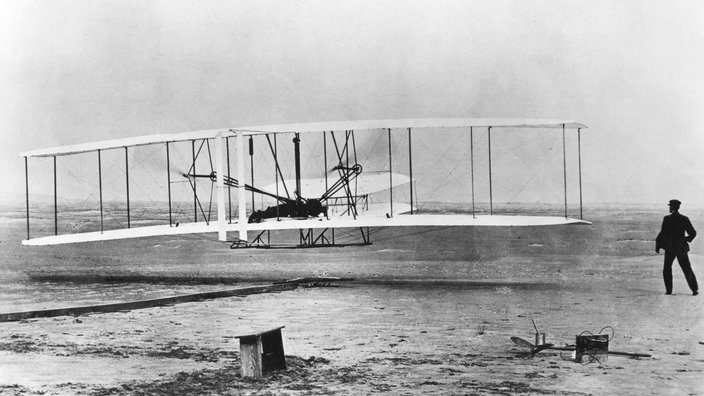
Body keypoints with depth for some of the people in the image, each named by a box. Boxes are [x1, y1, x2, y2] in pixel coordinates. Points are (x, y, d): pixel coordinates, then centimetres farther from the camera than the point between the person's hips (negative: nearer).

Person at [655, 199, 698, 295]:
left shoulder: (667, 219, -9)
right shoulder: (684, 219, 1)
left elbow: (662, 233, -12)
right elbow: (693, 233, 4)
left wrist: (657, 245, -4)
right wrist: (687, 239, 22)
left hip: (670, 248, -3)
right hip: (682, 248, 3)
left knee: (667, 269, 12)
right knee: (687, 269, 7)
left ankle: (669, 290, 5)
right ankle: (695, 289, -2)